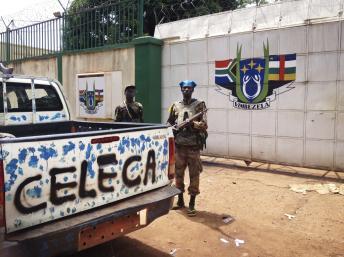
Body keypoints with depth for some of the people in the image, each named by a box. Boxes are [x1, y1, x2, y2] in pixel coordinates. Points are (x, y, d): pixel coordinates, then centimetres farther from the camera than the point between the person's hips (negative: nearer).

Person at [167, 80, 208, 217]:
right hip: (179, 145, 4)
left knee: (194, 175, 0)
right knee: (178, 173, 12)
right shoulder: (175, 106, 10)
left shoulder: (199, 104, -1)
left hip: (194, 146, -3)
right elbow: (169, 123, 16)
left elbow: (204, 125, -7)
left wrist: (192, 123, -23)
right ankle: (180, 200, 27)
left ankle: (192, 204, 10)